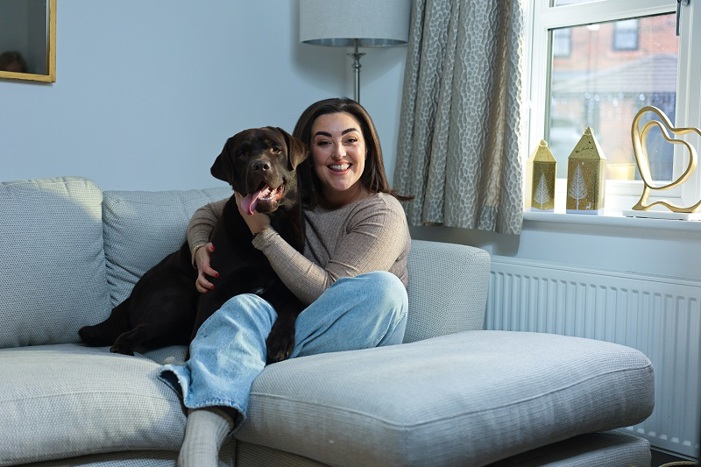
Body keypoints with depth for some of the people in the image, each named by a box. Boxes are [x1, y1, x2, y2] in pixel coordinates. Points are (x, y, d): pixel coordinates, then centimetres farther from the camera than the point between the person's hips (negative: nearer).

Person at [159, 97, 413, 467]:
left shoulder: (382, 213, -7)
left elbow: (326, 292, -18)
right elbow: (206, 214, 20)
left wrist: (263, 231, -20)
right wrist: (200, 250, -3)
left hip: (353, 340, -3)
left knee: (382, 287, -33)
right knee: (246, 306, -30)